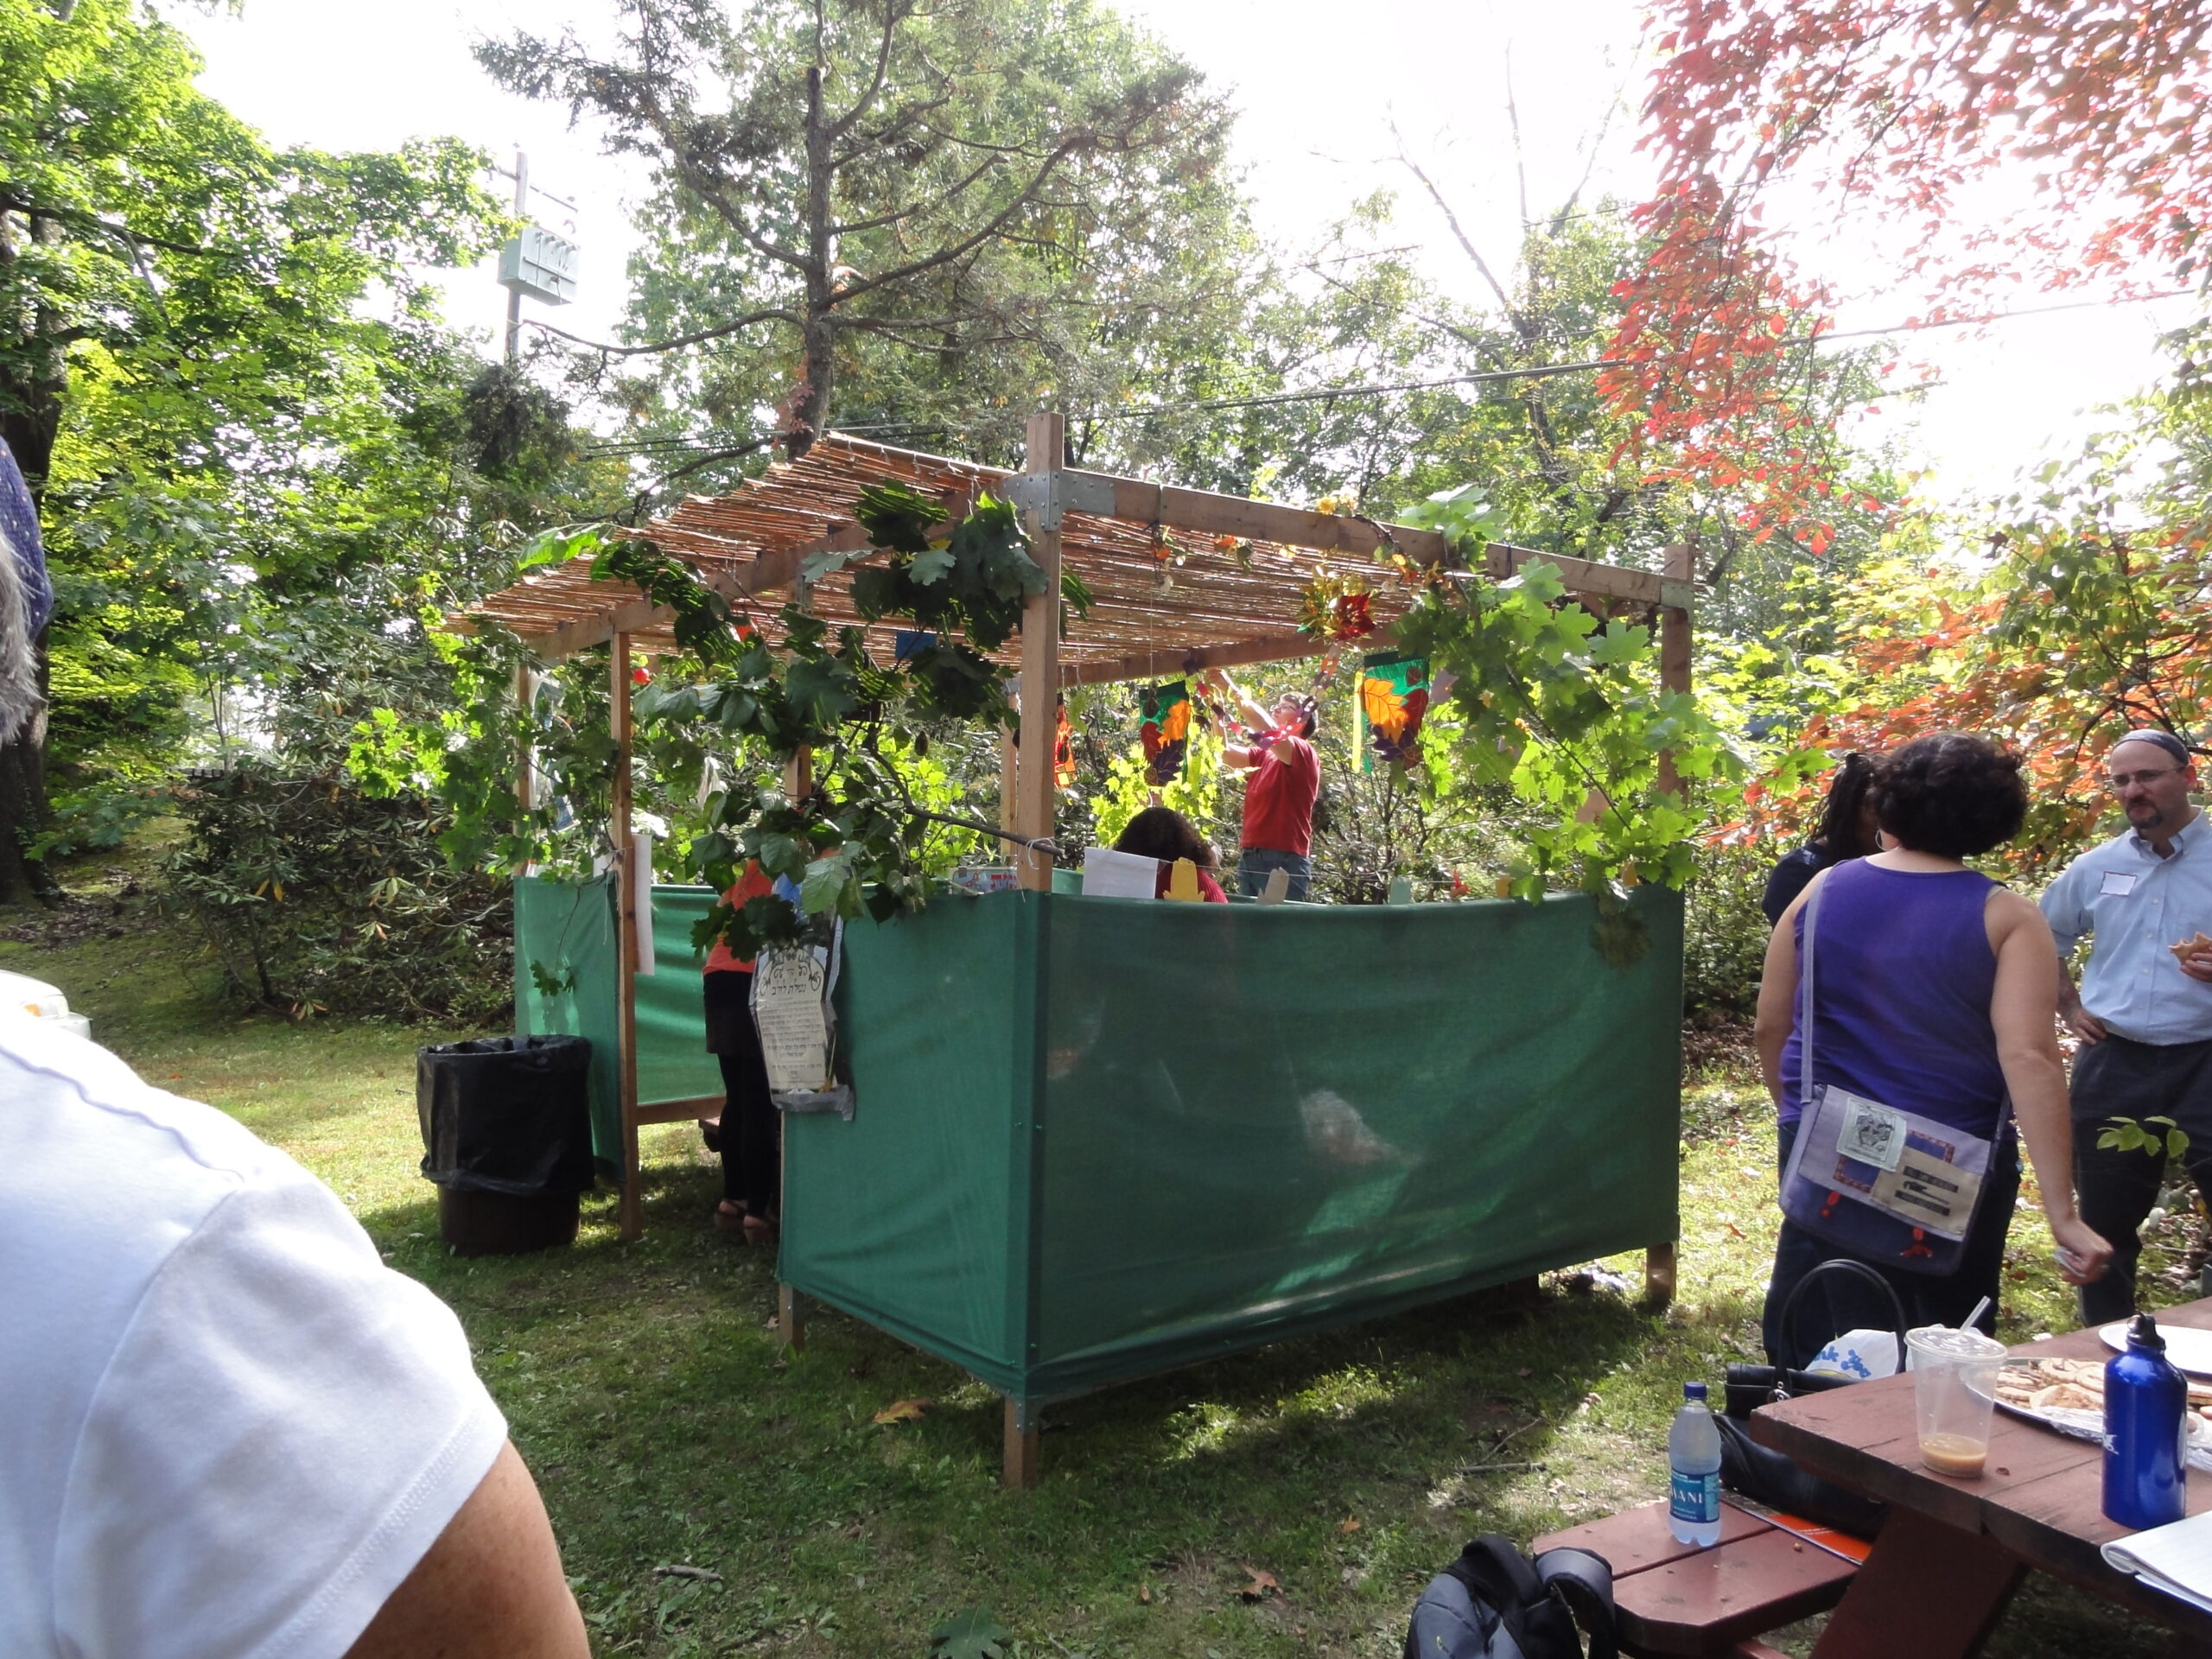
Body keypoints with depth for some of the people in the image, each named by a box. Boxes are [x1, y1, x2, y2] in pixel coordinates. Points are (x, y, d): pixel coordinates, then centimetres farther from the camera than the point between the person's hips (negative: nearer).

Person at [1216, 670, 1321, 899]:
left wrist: (1232, 689, -20)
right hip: (1249, 857, 7)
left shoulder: (1305, 753, -5)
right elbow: (1225, 752, 8)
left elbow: (1269, 731, -22)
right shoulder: (1263, 755, 17)